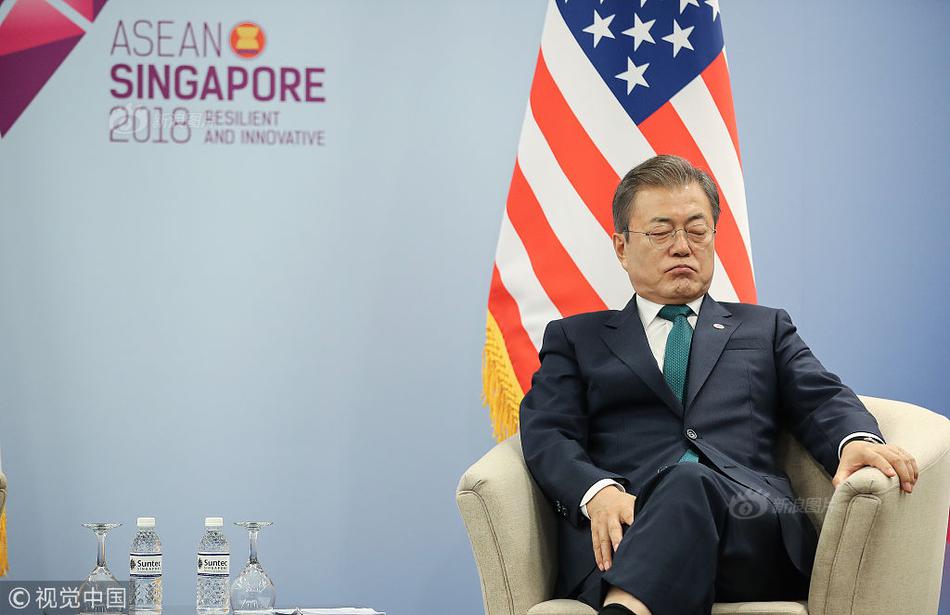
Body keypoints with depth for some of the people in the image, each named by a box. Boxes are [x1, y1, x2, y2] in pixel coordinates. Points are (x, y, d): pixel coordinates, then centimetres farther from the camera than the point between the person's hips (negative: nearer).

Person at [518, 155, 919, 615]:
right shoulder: (575, 338, 26)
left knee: (689, 482, -40)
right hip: (623, 532, -1)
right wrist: (597, 492, -14)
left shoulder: (765, 329, 32)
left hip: (751, 524, 1)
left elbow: (822, 401, 16)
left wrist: (857, 440, -12)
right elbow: (546, 434, 10)